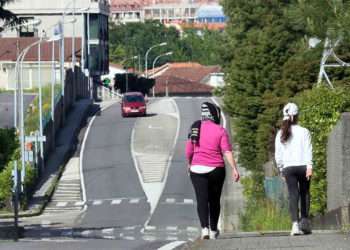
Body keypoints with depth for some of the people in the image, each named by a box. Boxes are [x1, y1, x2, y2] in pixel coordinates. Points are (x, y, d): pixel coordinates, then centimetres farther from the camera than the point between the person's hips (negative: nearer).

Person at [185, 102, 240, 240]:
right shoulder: (220, 131, -4)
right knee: (214, 200, 13)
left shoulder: (195, 128, 2)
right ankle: (213, 230, 23)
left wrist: (189, 164, 23)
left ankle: (204, 227, -24)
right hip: (216, 170, 0)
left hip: (198, 170, 1)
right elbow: (227, 152, -12)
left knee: (202, 200, -5)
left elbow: (188, 151, 6)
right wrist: (234, 169, -13)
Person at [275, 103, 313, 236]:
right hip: (303, 165, -1)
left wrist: (282, 170, 18)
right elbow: (308, 150, -7)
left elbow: (278, 155, 9)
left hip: (288, 168, 1)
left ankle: (295, 224, -17)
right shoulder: (303, 131, 0)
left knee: (293, 195, -4)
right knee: (304, 193, 13)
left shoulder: (280, 134, 8)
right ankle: (304, 222, 13)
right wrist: (309, 166, -12)